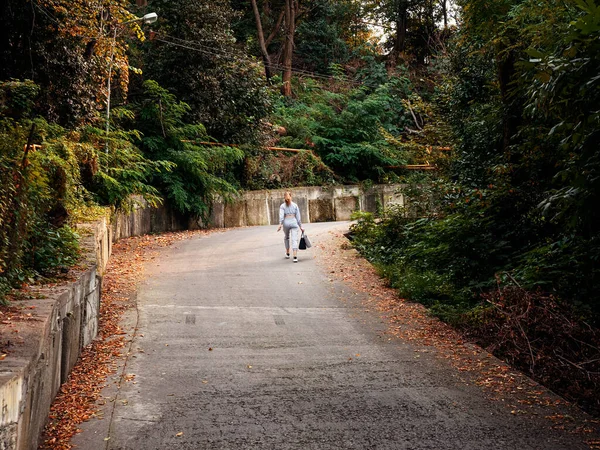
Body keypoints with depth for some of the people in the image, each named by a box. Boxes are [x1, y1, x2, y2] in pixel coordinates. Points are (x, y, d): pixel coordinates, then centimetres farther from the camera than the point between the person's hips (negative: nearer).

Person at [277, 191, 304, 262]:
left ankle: (287, 253, 33)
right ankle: (295, 257, -20)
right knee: (294, 239, -7)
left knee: (286, 237, 26)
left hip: (286, 223, 0)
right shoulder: (295, 205, 6)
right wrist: (301, 226, 9)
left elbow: (281, 216, -13)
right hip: (294, 223, 0)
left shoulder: (282, 206, 2)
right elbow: (298, 217, 5)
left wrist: (280, 224, -22)